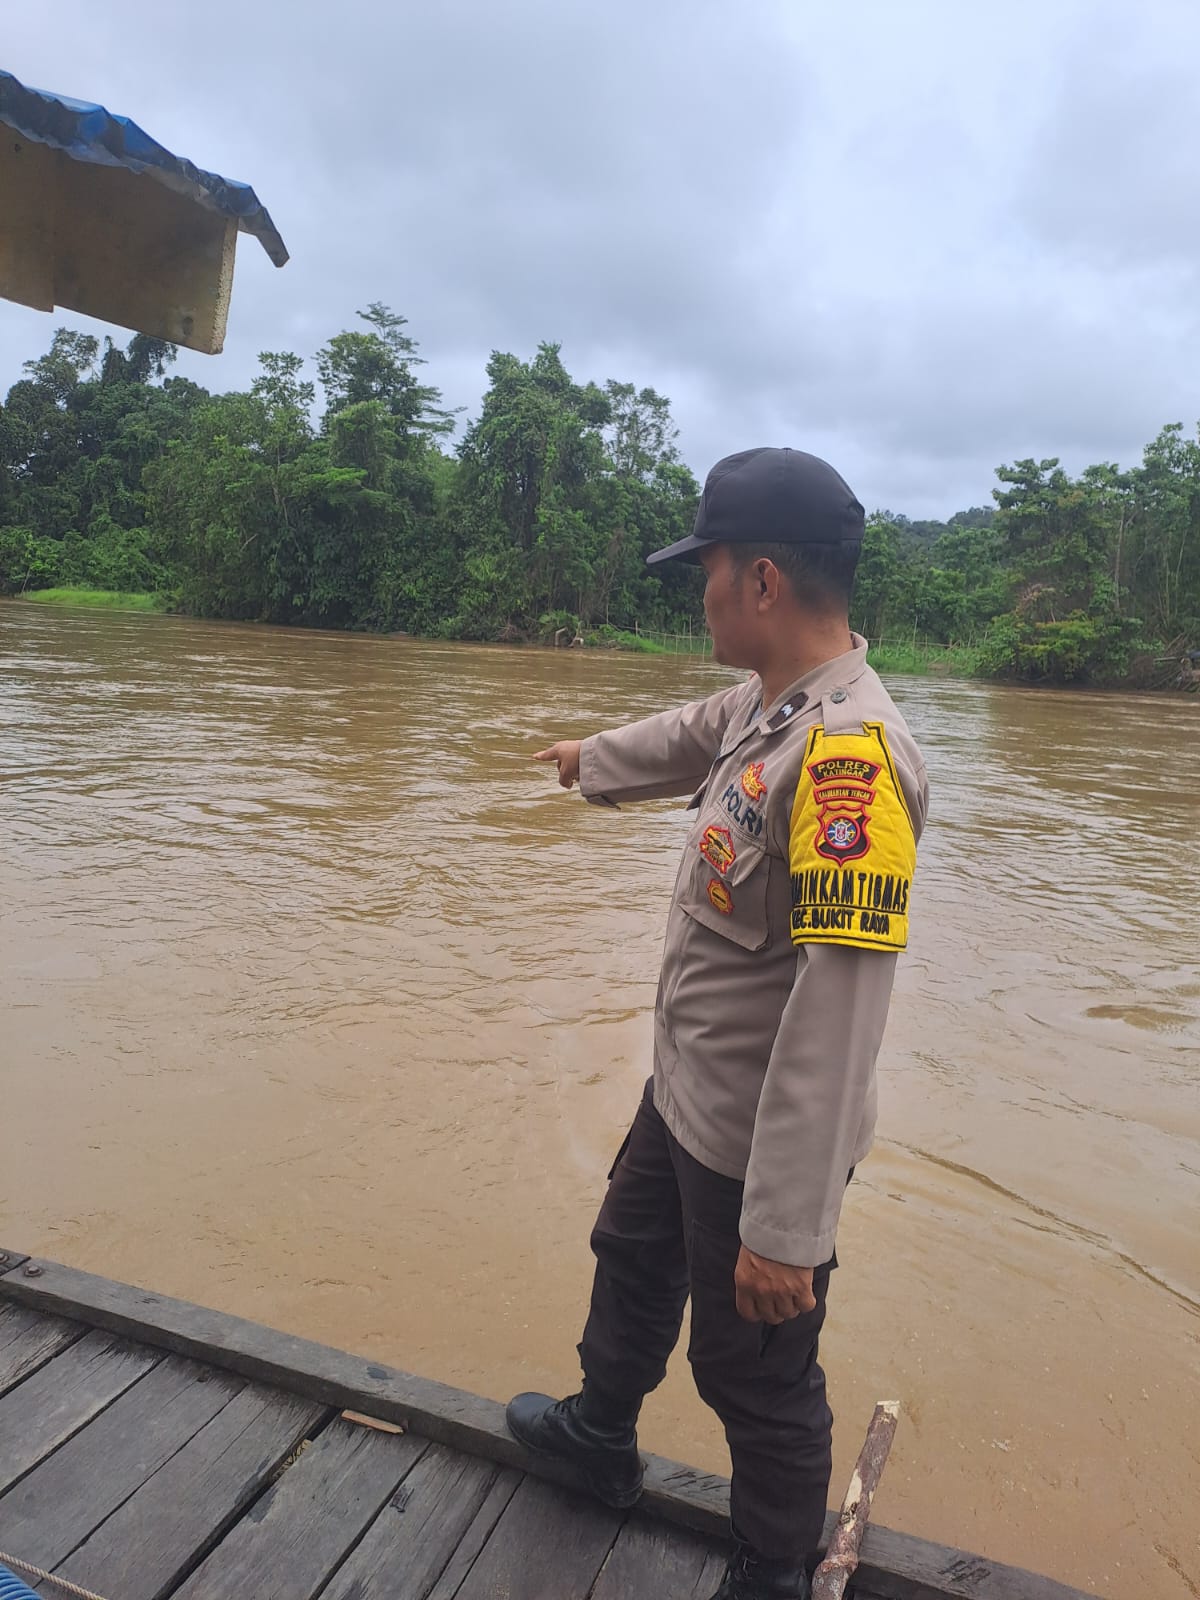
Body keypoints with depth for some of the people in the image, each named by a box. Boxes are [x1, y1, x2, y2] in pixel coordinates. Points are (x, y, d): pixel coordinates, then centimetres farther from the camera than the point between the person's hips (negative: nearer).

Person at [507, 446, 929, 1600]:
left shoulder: (848, 752, -30)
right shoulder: (765, 704, -1)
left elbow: (838, 1008, -32)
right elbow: (687, 738, 22)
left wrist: (787, 1226, -28)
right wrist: (591, 758, 41)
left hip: (761, 1143, -10)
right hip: (686, 1095, 10)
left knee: (755, 1377, 13)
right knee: (632, 1259, 30)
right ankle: (600, 1435, 59)